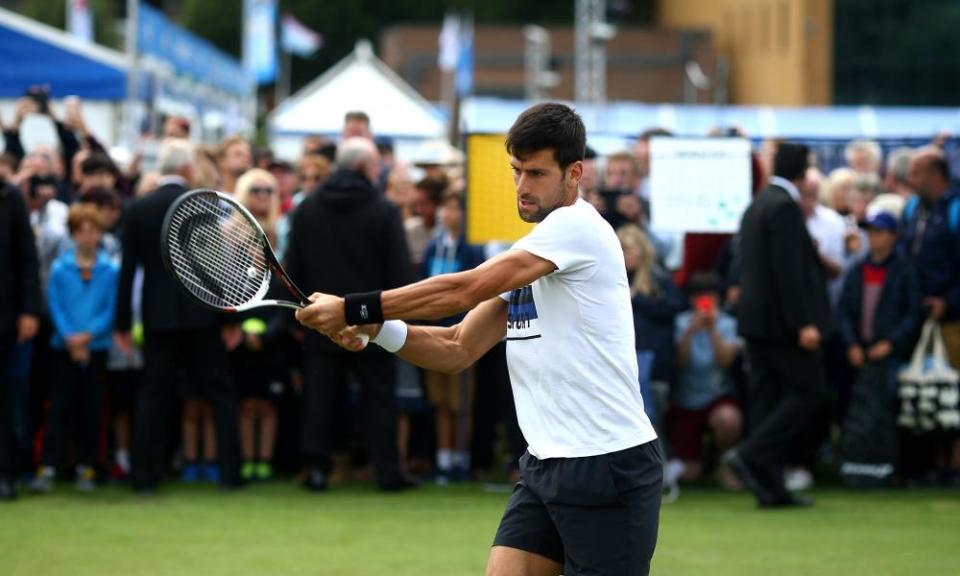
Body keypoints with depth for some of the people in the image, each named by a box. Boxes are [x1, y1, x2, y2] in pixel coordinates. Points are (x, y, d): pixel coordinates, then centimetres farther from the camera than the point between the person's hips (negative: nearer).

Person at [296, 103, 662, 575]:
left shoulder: (578, 226, -12)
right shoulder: (523, 260, 16)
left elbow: (463, 291, -19)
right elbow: (458, 349, 12)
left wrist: (354, 309, -18)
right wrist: (374, 330, -5)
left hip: (608, 466, -8)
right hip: (544, 466, 8)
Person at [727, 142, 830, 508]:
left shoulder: (757, 205, 15)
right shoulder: (784, 207, -14)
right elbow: (788, 270, -20)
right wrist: (803, 323, -21)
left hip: (756, 319, 10)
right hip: (780, 319, -10)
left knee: (767, 396, 7)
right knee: (809, 392, -4)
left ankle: (770, 487, 7)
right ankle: (751, 456, -14)